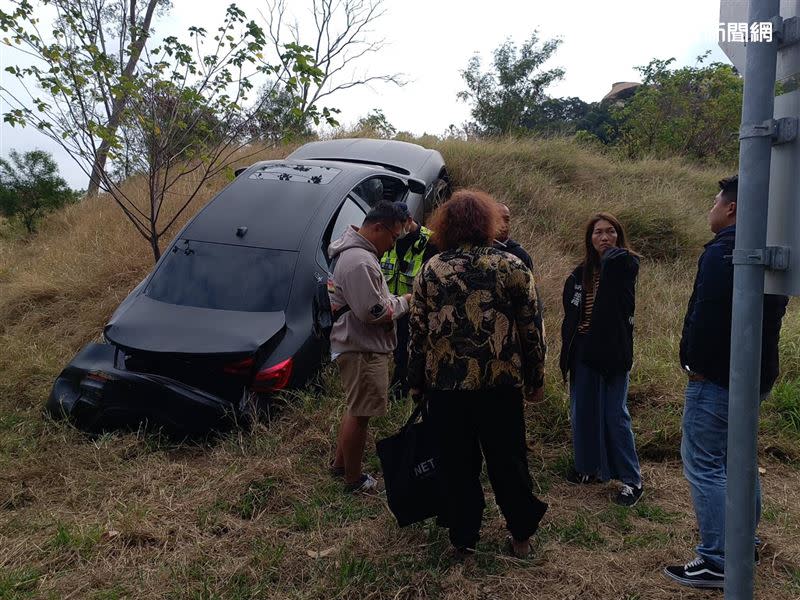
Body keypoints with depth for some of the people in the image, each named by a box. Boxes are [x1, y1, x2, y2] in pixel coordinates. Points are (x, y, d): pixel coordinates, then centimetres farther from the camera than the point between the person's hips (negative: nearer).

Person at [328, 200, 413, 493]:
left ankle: (340, 463, 37)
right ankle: (354, 480, 15)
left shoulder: (355, 251, 12)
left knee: (356, 409, 23)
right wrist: (405, 301, -11)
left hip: (357, 345, 11)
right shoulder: (359, 262, -24)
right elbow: (374, 313, -26)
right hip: (363, 350, -11)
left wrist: (394, 300, 8)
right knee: (360, 414, 1)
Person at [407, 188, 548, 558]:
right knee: (507, 461, 14)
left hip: (446, 385, 0)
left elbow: (418, 332, 1)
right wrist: (534, 379, 9)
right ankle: (521, 535, 27)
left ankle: (463, 537, 23)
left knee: (457, 464, 12)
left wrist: (416, 383, 10)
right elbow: (531, 328, 0)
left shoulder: (431, 270, 0)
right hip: (501, 383, 0)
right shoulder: (512, 266, -2)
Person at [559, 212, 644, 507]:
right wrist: (567, 353, 8)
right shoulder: (580, 274, 9)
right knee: (583, 413, 13)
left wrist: (611, 251, -7)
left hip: (613, 352, -5)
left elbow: (614, 259, -31)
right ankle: (589, 468, 30)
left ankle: (632, 480, 11)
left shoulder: (624, 264, -5)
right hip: (584, 353, 6)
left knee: (615, 415, -1)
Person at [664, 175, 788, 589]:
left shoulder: (722, 251, -18)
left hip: (717, 379, -10)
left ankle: (715, 563, 1)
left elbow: (705, 316, -25)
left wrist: (696, 364, -14)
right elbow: (774, 313, 19)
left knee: (704, 465, -4)